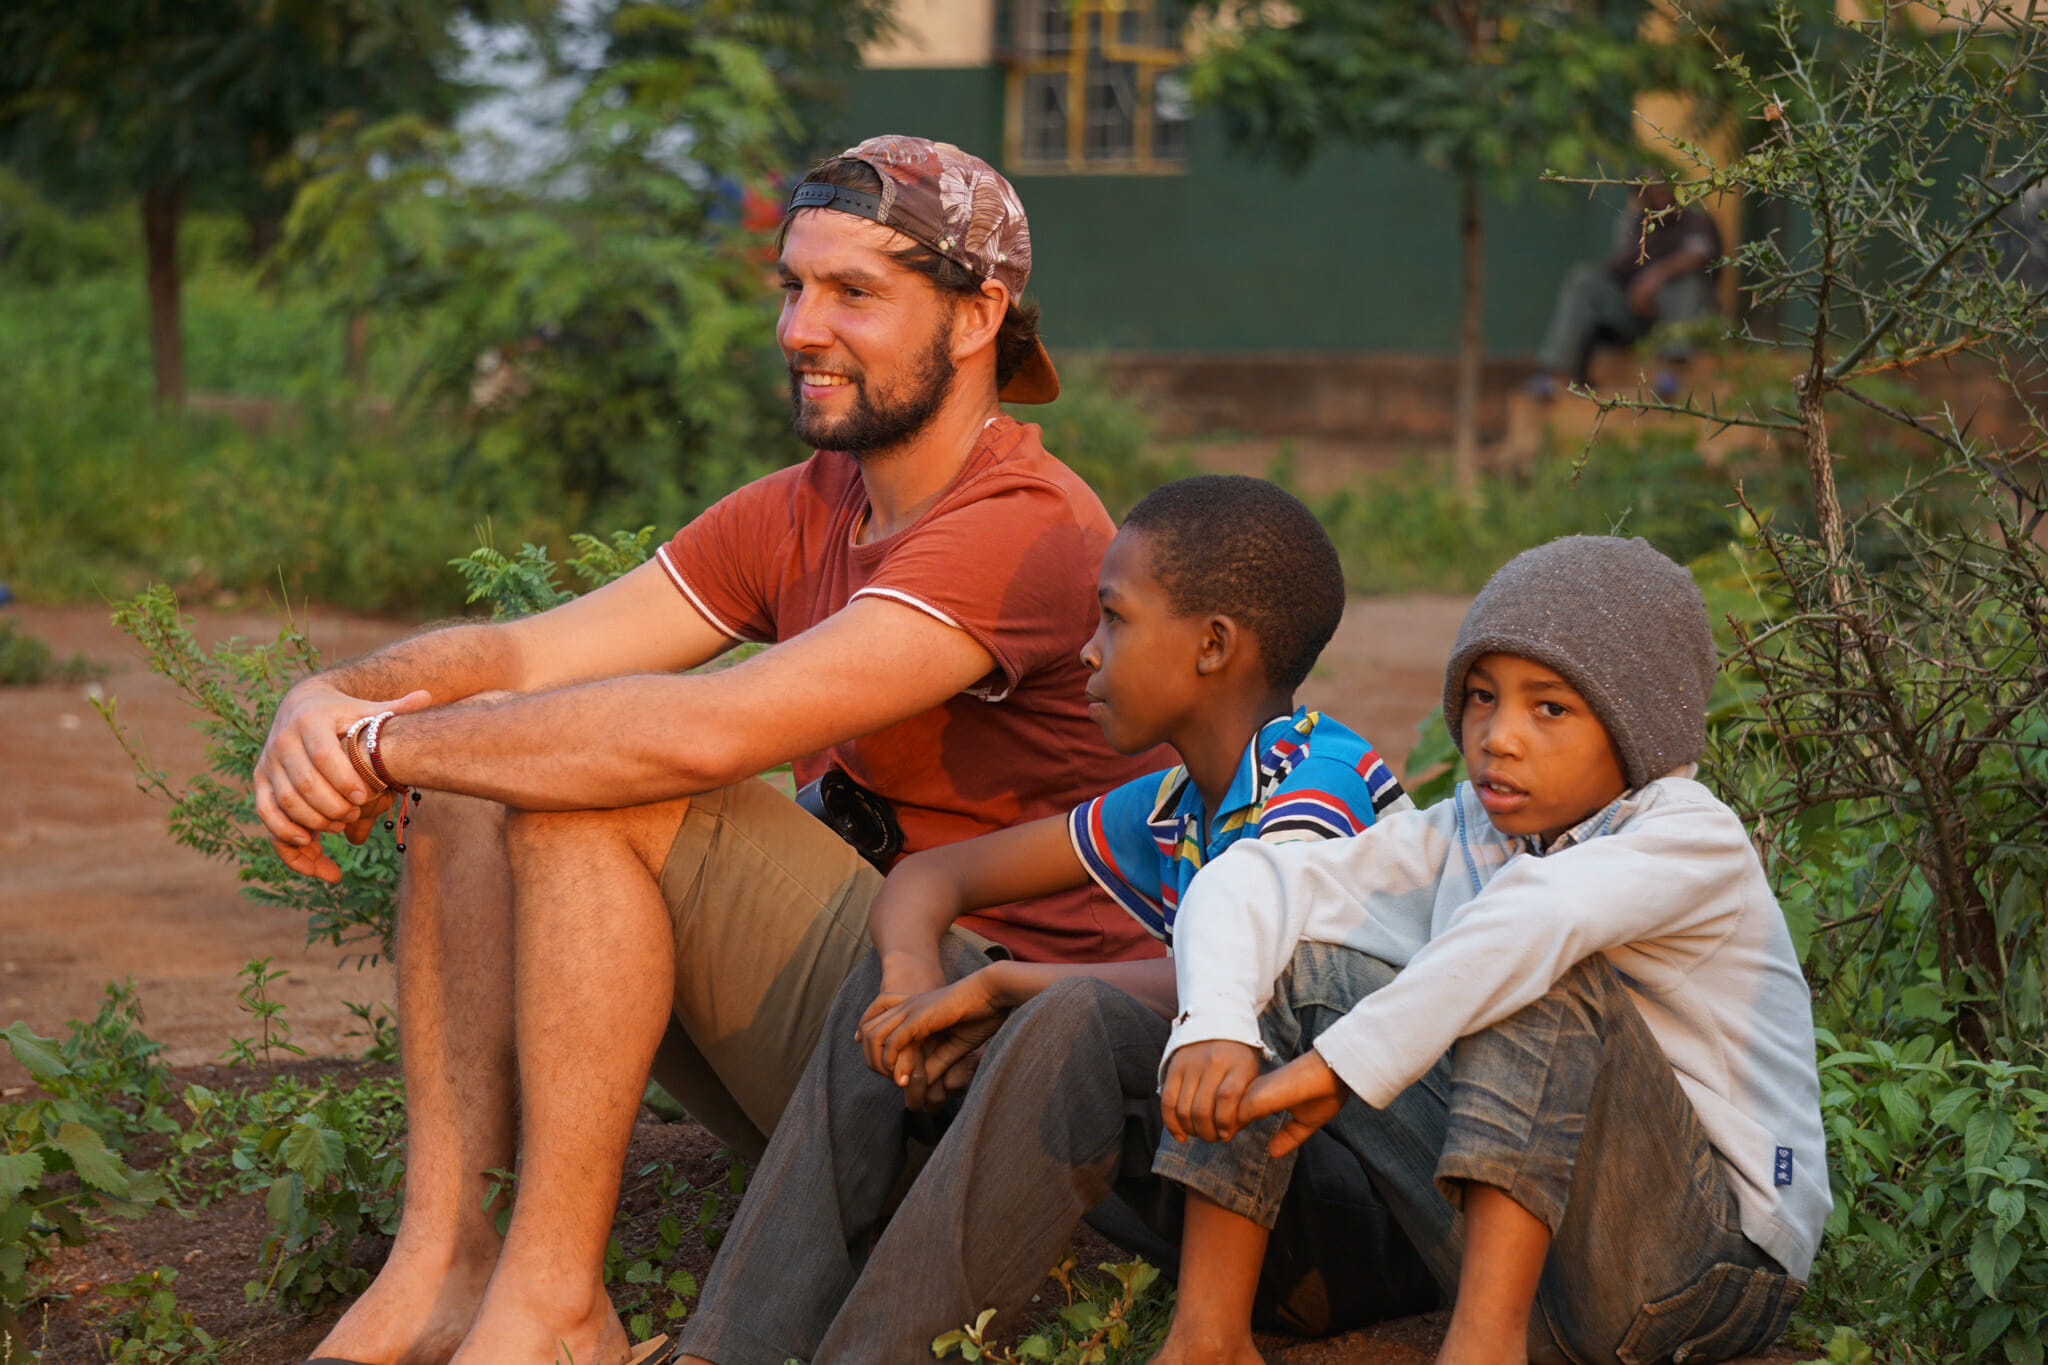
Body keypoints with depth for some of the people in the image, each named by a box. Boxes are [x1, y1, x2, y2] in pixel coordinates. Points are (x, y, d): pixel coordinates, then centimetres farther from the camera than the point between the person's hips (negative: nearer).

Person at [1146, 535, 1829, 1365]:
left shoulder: (1693, 839, -13)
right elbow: (1250, 880, -4)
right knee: (1292, 958, -2)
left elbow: (1540, 911, -35)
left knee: (1538, 961, -28)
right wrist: (1213, 1026, -24)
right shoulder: (1462, 835, 7)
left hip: (1713, 1270, -6)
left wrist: (1344, 1063, -38)